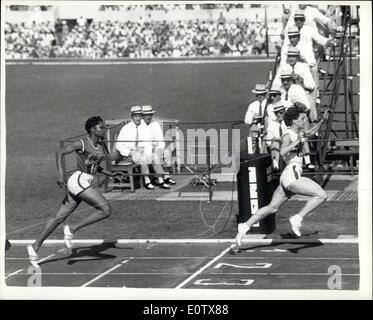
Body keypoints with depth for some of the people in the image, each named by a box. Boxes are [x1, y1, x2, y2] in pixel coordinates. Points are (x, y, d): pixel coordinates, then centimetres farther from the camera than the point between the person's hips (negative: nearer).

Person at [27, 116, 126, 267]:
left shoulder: (101, 146, 14)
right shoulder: (82, 144, -10)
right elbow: (60, 152, -9)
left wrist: (111, 174, 15)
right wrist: (61, 174, -19)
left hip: (85, 183, 8)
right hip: (78, 181, -8)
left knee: (59, 217, 8)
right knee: (106, 210, -16)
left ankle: (35, 246, 12)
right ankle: (72, 229, -9)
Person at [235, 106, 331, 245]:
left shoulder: (299, 133, 15)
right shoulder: (287, 136, -11)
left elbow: (312, 132, 37)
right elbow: (282, 152, -30)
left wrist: (322, 120, 26)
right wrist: (297, 142, -27)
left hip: (287, 178, 10)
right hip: (291, 175, -10)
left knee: (272, 208, 14)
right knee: (321, 195, -16)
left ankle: (245, 226, 17)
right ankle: (298, 219, -13)